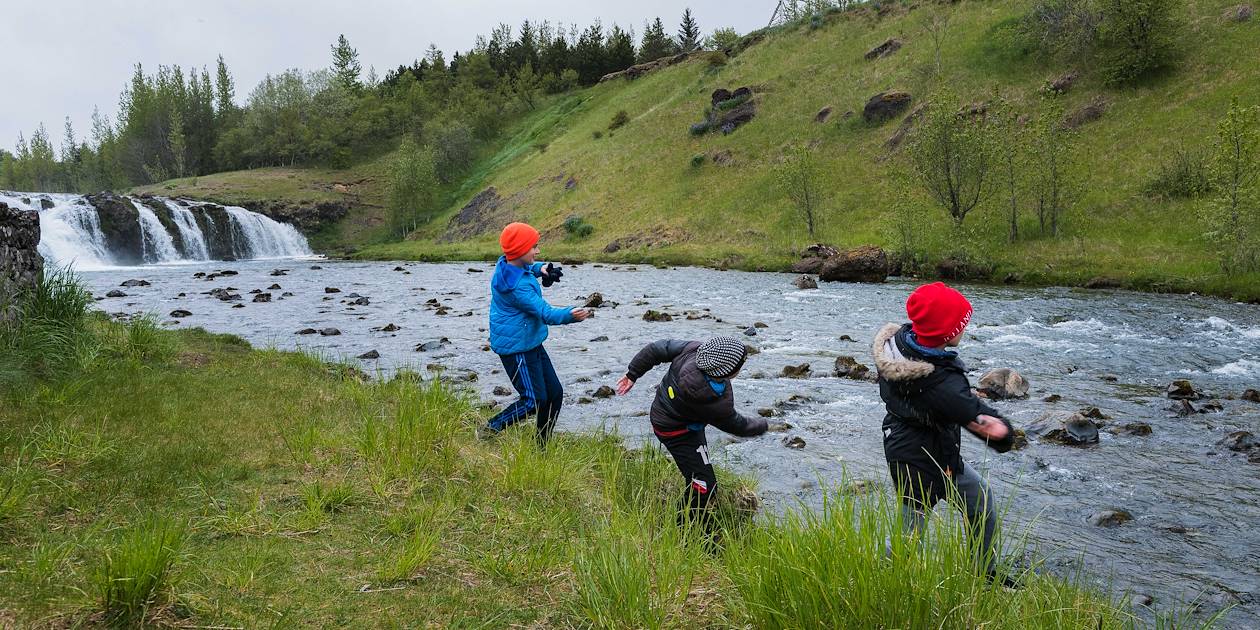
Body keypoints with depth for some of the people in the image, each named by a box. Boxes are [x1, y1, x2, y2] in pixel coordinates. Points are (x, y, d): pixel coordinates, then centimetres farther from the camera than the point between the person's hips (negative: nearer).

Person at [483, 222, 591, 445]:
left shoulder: (507, 264, 2)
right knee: (534, 400, -7)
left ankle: (542, 445, 21)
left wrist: (540, 269, 6)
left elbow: (527, 267, 27)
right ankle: (490, 430, 8)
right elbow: (545, 313, -31)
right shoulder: (516, 286, -28)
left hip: (531, 342, 10)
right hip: (516, 346, -10)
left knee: (554, 393, 11)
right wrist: (569, 315, -46)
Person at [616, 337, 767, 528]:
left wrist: (632, 374, 4)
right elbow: (736, 425, -15)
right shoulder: (716, 402, -37)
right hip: (678, 432, -9)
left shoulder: (694, 348, -25)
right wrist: (761, 426, 7)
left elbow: (656, 349, -12)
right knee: (704, 487, -6)